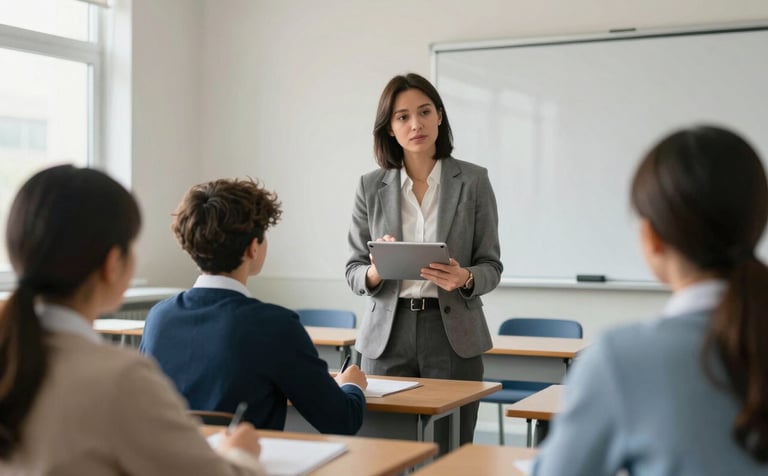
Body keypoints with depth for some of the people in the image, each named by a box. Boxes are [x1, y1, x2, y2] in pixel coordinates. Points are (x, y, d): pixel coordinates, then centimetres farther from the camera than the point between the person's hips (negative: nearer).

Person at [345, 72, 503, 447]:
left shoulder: (473, 181, 1)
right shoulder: (371, 187, 4)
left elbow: (491, 266, 3)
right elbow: (353, 272, 6)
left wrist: (464, 279, -18)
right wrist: (376, 271, -16)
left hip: (454, 336, -1)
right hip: (388, 336, 1)